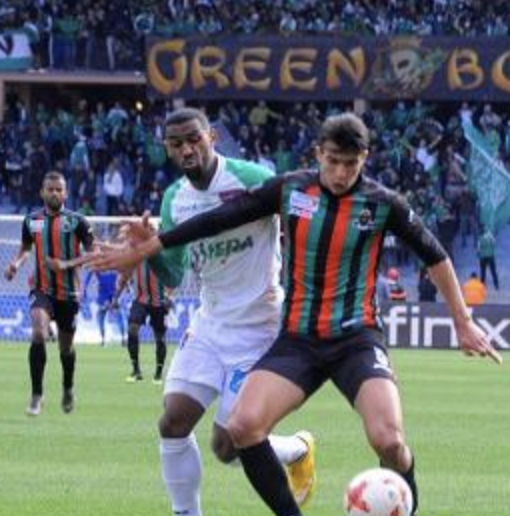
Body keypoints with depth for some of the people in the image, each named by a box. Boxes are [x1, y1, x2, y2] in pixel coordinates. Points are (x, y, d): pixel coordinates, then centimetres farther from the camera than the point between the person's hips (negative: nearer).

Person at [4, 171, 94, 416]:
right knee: (39, 334, -25)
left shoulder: (76, 221, -5)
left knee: (66, 347, 12)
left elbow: (92, 251, -8)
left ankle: (68, 389, 40)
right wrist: (16, 263, -1)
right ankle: (37, 393, -17)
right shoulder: (32, 220, 3)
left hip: (68, 292, 0)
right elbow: (26, 247, 20)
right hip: (42, 290, 0)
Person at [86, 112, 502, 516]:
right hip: (297, 340, 2)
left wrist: (463, 323, 13)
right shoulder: (291, 189, -1)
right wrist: (141, 251, 7)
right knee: (243, 426, -21)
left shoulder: (382, 203, -5)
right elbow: (217, 220, 4)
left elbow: (434, 255, 9)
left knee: (388, 440, -26)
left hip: (357, 339, -2)